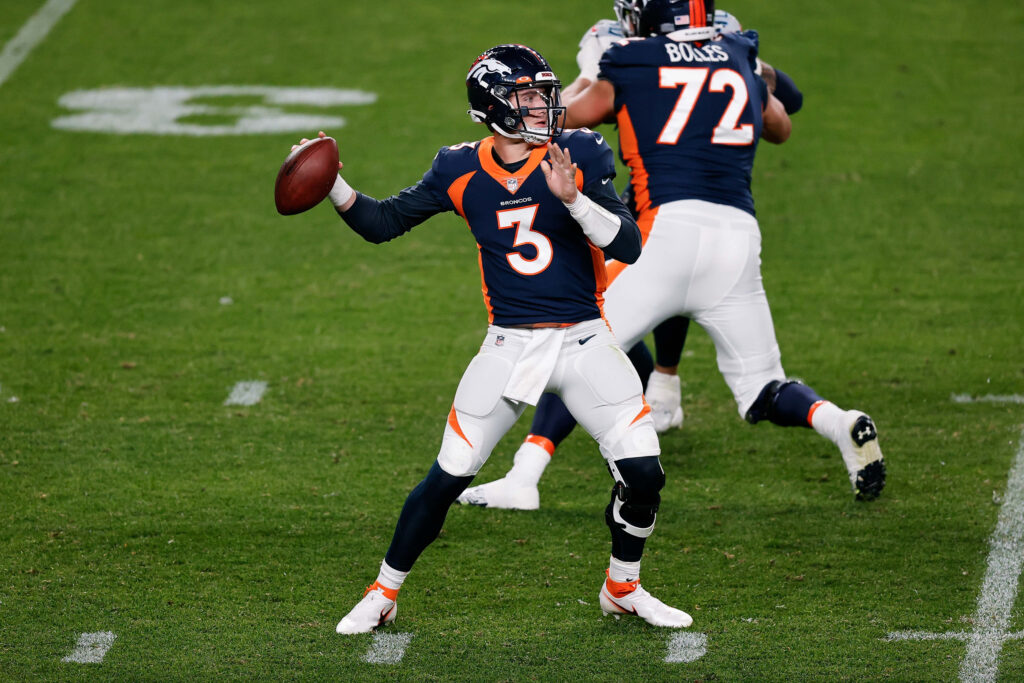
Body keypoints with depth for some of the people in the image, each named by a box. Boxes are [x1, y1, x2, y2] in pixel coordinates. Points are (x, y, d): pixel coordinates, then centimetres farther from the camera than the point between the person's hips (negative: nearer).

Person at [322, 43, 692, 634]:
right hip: (509, 346, 0)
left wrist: (572, 197, -27)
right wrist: (332, 183, -6)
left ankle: (623, 588, 17)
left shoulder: (578, 156, -5)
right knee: (448, 479, -2)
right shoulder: (461, 171, 0)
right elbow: (383, 223, 9)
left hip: (584, 341, 0)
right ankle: (383, 595, 16)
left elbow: (630, 246, -13)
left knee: (643, 472, -9)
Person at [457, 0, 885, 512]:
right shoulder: (739, 59, 17)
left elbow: (568, 116, 19)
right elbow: (780, 128, 36)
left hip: (670, 226, -4)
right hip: (739, 236, 4)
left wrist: (589, 76, 37)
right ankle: (840, 424, -13)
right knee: (762, 390, 14)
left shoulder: (630, 63, 5)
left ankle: (522, 480, -2)